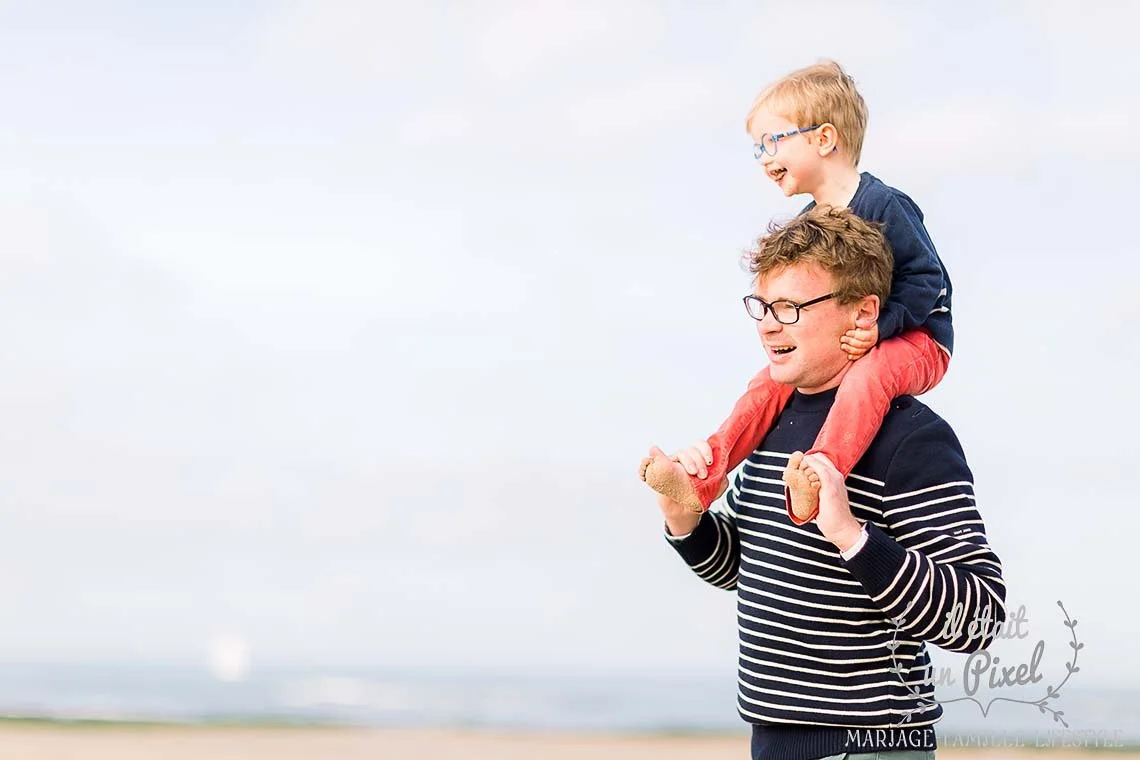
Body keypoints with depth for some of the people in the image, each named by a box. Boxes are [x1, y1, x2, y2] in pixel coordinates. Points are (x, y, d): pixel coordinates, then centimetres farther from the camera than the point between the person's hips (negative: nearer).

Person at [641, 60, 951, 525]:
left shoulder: (884, 206, -17)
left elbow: (928, 281, -18)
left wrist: (880, 325, -28)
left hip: (914, 340, -8)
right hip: (841, 344, 8)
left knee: (869, 374, -38)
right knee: (774, 377, -7)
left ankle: (815, 481, -57)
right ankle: (703, 480, -14)